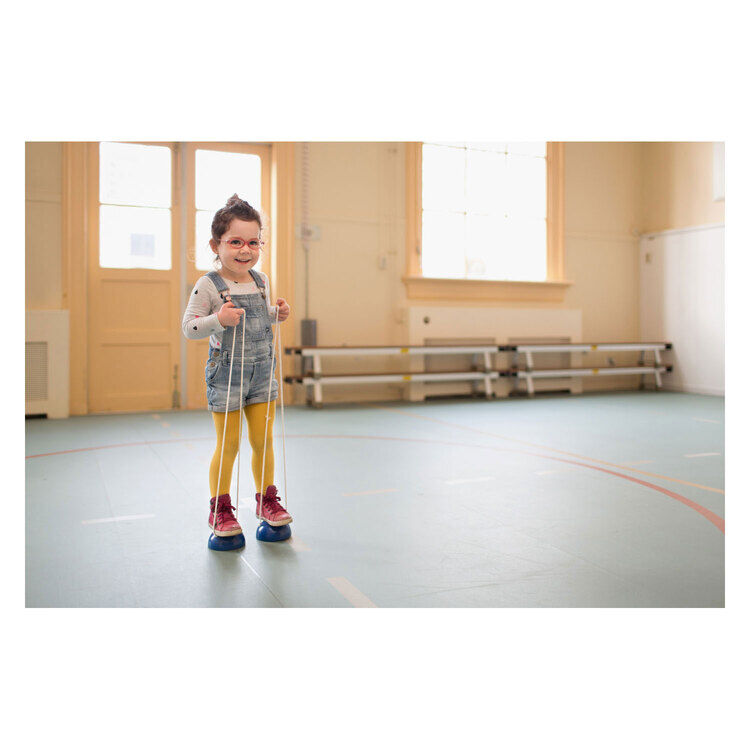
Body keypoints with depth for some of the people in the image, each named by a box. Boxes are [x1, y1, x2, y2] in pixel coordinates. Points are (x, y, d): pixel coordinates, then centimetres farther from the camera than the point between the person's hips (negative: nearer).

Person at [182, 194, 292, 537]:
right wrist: (218, 320, -28)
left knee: (263, 440, 10)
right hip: (226, 375, -5)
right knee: (228, 445, 3)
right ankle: (220, 509, 19)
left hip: (261, 371, 5)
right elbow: (189, 327, -11)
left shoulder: (261, 280, 7)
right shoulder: (209, 285, -12)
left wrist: (277, 313, 3)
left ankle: (266, 499, 27)